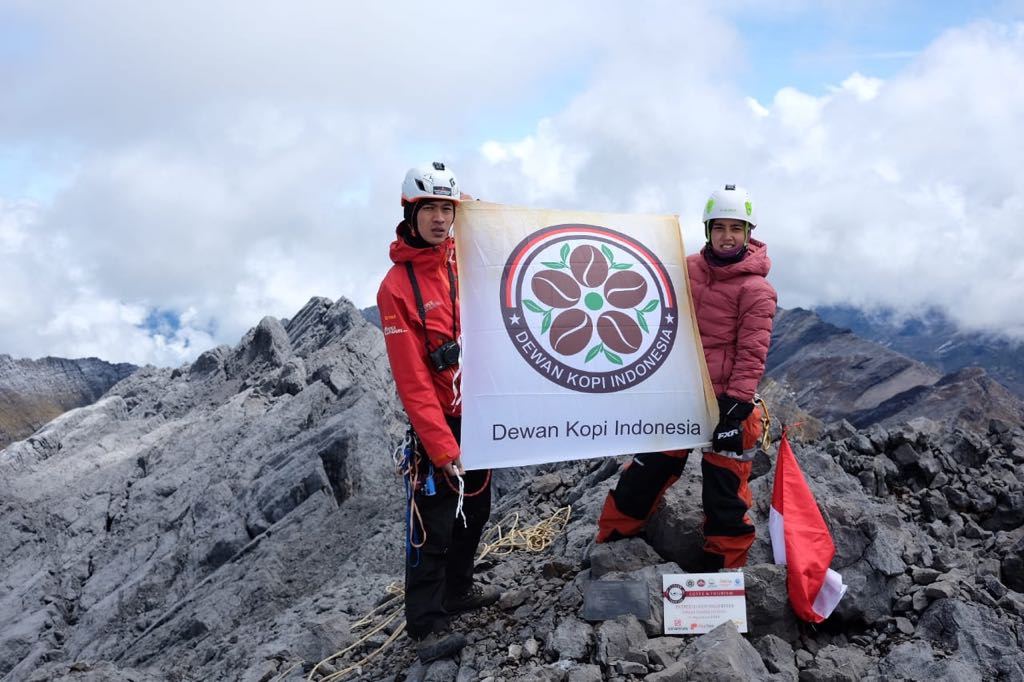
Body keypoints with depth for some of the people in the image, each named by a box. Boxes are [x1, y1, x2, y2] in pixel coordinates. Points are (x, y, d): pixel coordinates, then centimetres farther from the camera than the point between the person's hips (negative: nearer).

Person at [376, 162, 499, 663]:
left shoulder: (468, 266, 2)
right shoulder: (397, 287, -15)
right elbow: (413, 382, -19)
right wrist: (445, 449, -23)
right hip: (436, 424, -6)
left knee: (475, 509, 19)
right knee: (433, 526, -1)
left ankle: (457, 590, 39)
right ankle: (426, 625, 13)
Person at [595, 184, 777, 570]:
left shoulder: (756, 289, -10)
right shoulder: (689, 269, 6)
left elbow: (751, 353, -13)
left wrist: (736, 404, -19)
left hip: (724, 400, -5)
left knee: (724, 485, 4)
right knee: (647, 470, 12)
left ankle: (724, 564, 20)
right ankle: (609, 541, 27)